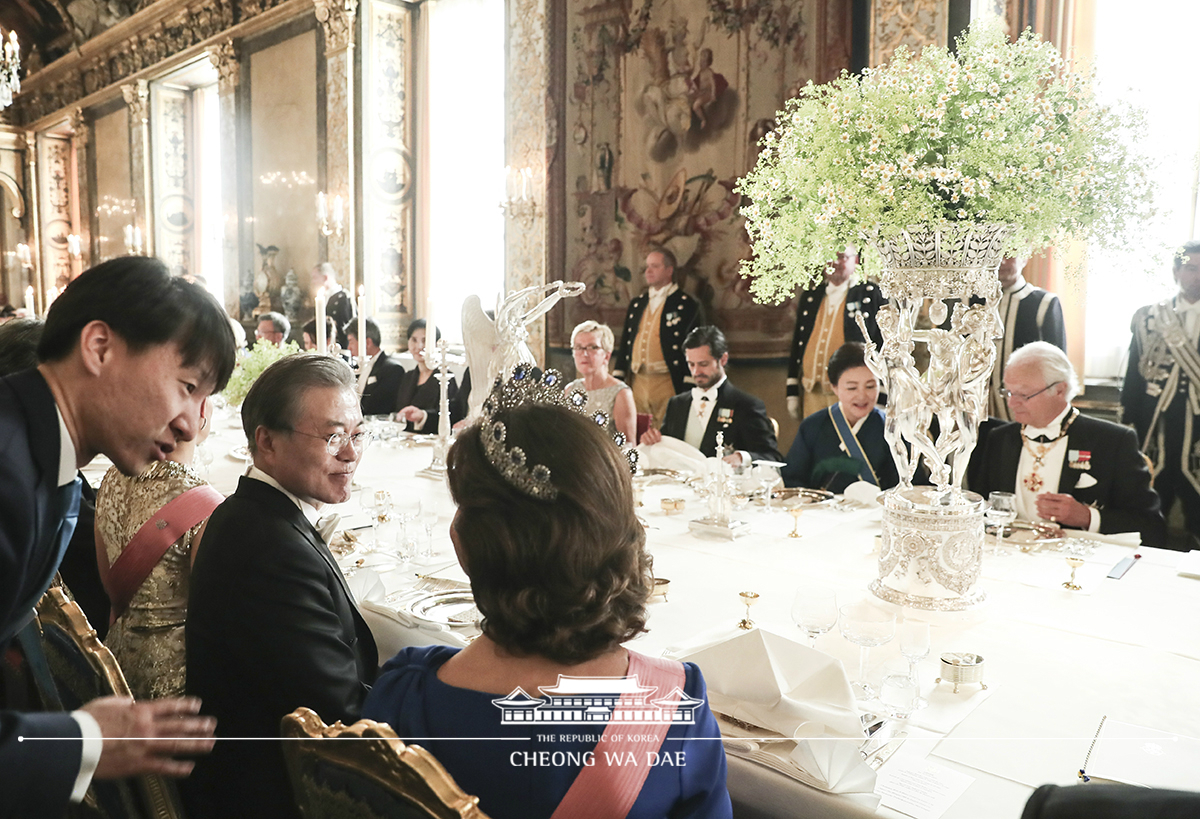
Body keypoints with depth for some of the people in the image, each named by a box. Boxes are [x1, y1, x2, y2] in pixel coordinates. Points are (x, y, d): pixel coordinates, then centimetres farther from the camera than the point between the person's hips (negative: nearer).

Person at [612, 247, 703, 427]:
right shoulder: (636, 304, 16)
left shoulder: (687, 305, -1)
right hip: (636, 383, 5)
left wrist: (689, 389, -9)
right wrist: (617, 378, 12)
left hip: (666, 384, -5)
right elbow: (625, 343, 19)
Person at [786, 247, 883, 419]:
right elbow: (796, 345, 17)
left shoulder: (871, 295, 1)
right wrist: (792, 392, 13)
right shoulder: (809, 297, 15)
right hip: (812, 394, 4)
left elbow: (884, 346, -1)